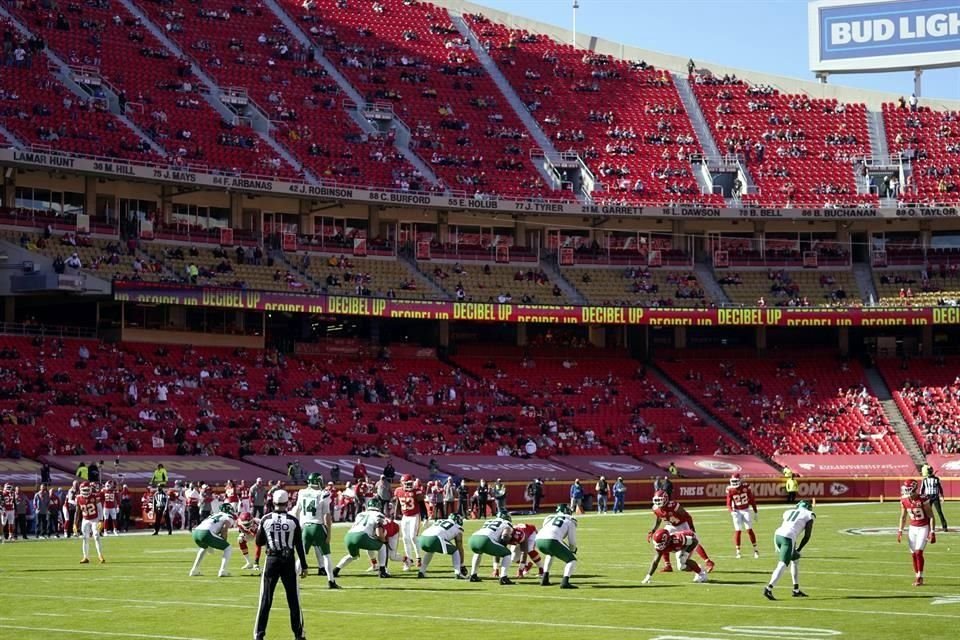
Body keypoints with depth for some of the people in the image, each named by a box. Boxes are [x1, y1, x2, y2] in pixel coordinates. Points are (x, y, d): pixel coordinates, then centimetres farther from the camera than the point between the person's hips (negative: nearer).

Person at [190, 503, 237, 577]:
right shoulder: (229, 517, 13)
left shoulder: (216, 515, 34)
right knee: (228, 549, 8)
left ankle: (194, 570, 34)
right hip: (206, 533, -7)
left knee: (204, 548, 40)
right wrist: (224, 541, 9)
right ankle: (223, 571, -5)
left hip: (196, 532, 7)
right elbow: (224, 529, -5)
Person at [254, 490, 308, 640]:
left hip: (272, 560, 0)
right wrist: (304, 566, 2)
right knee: (293, 599, 8)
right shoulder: (293, 521, -6)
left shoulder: (266, 520, -4)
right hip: (288, 560, 0)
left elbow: (259, 542, 4)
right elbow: (299, 546, -4)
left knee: (266, 599, 5)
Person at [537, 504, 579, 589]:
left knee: (550, 554, 39)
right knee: (572, 560, 11)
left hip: (539, 540, 5)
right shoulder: (570, 521, 20)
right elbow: (572, 542, 19)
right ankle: (565, 582, -10)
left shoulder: (549, 518, 32)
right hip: (551, 541, -5)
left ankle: (545, 579, 30)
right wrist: (572, 551, 42)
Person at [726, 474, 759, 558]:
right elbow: (728, 504, -7)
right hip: (737, 511, 0)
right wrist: (732, 511, -28)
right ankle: (738, 551, 4)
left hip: (746, 510, 0)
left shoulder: (745, 487, -9)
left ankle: (755, 549, 7)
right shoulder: (730, 490, -9)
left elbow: (752, 499, 1)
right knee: (737, 531, -4)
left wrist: (755, 512, 3)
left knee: (749, 530, -4)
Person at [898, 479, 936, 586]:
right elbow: (903, 517, 11)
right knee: (914, 554, 3)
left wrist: (932, 532, -16)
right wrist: (900, 531, 6)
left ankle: (920, 578, -4)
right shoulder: (904, 501, -3)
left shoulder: (923, 500, -20)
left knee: (918, 552, -14)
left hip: (924, 528, -5)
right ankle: (918, 578, 12)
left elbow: (931, 517, -13)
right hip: (912, 528, 5)